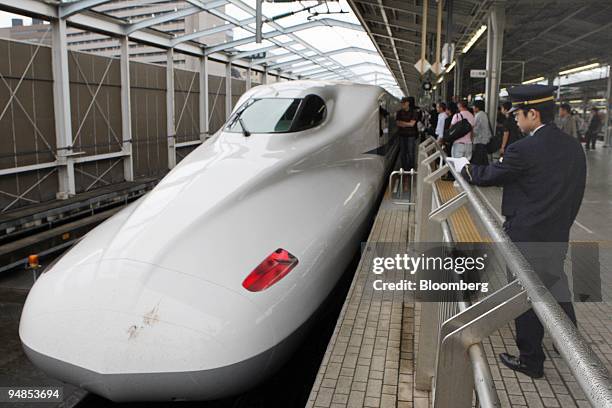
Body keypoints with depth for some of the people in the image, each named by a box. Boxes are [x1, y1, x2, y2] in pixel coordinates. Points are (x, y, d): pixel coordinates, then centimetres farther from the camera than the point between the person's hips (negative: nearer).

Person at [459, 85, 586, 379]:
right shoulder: (574, 147, 2)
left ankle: (531, 361, 23)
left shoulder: (524, 149, -20)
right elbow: (576, 194, 8)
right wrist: (561, 224, 19)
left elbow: (490, 176, -8)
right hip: (558, 238, 7)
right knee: (557, 291, 24)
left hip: (525, 237, -7)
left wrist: (467, 170, 11)